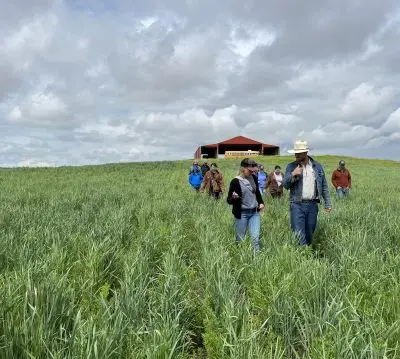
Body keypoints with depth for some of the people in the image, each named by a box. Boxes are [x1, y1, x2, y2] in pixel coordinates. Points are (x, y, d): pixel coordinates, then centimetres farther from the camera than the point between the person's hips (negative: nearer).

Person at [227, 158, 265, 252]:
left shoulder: (254, 178, 3)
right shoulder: (235, 181, -14)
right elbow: (229, 200, -10)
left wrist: (261, 202, 8)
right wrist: (233, 198, -31)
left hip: (255, 212, 4)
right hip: (241, 213, -4)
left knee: (256, 238, -4)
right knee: (240, 239, 5)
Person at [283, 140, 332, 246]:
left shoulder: (317, 166, 7)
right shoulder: (291, 167, 2)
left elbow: (324, 186, 11)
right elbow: (285, 185, -3)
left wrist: (328, 203, 8)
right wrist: (293, 175, -21)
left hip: (312, 205, 2)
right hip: (297, 204, -2)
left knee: (309, 233, 11)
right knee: (299, 235, -7)